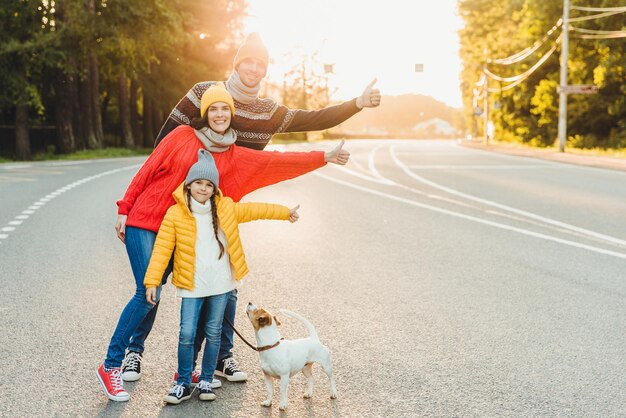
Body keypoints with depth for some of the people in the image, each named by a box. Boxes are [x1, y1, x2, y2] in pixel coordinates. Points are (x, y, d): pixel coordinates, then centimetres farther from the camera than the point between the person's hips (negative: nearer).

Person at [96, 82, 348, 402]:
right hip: (144, 223, -4)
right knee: (148, 294, -13)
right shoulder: (182, 136, -3)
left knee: (150, 296, 5)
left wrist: (324, 158, -3)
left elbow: (276, 161, 2)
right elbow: (147, 171, -1)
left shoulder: (233, 156, 7)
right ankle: (110, 367, -3)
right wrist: (124, 209, -3)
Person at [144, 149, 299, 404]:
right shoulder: (175, 214, -7)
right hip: (192, 285, -2)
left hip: (220, 285, 3)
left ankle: (206, 381, 22)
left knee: (213, 334, 9)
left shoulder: (226, 208, 3)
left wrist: (285, 212, 25)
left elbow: (254, 211, 16)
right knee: (187, 335, -4)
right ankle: (183, 384, 12)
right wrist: (152, 281, -11)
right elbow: (162, 249, -7)